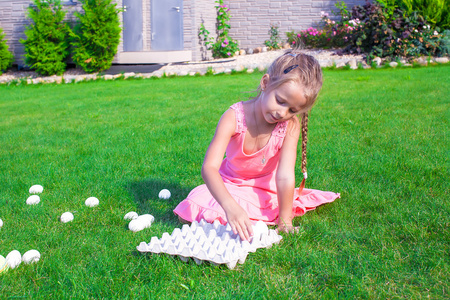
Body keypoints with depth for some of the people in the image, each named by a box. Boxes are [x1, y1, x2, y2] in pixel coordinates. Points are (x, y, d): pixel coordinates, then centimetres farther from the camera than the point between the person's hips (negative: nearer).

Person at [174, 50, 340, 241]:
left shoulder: (291, 126, -26)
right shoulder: (234, 117, -31)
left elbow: (285, 177, -27)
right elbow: (209, 167, -40)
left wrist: (284, 222, -29)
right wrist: (230, 206, -55)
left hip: (266, 187, 1)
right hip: (230, 185, -1)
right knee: (190, 213, -16)